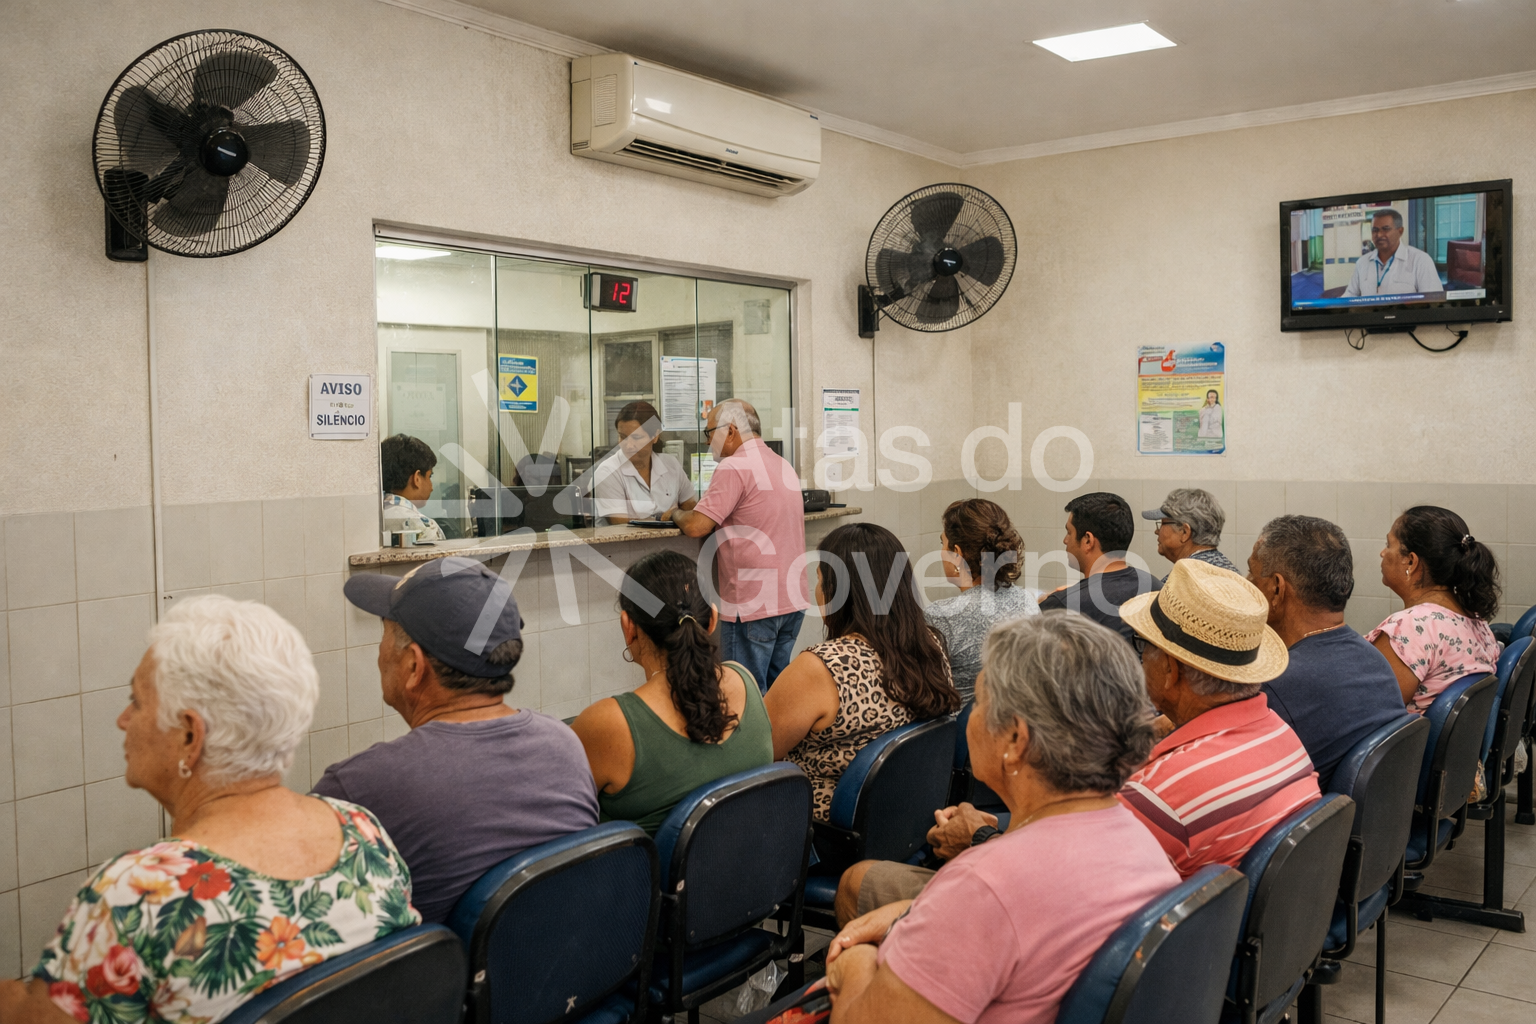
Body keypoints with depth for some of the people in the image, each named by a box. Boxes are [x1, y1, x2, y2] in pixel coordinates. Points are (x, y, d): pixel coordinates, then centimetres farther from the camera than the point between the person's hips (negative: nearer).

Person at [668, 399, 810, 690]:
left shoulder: (734, 467, -14)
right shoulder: (783, 465, 15)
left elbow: (696, 526, -17)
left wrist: (675, 513, 4)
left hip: (754, 606, -9)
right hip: (793, 600, 9)